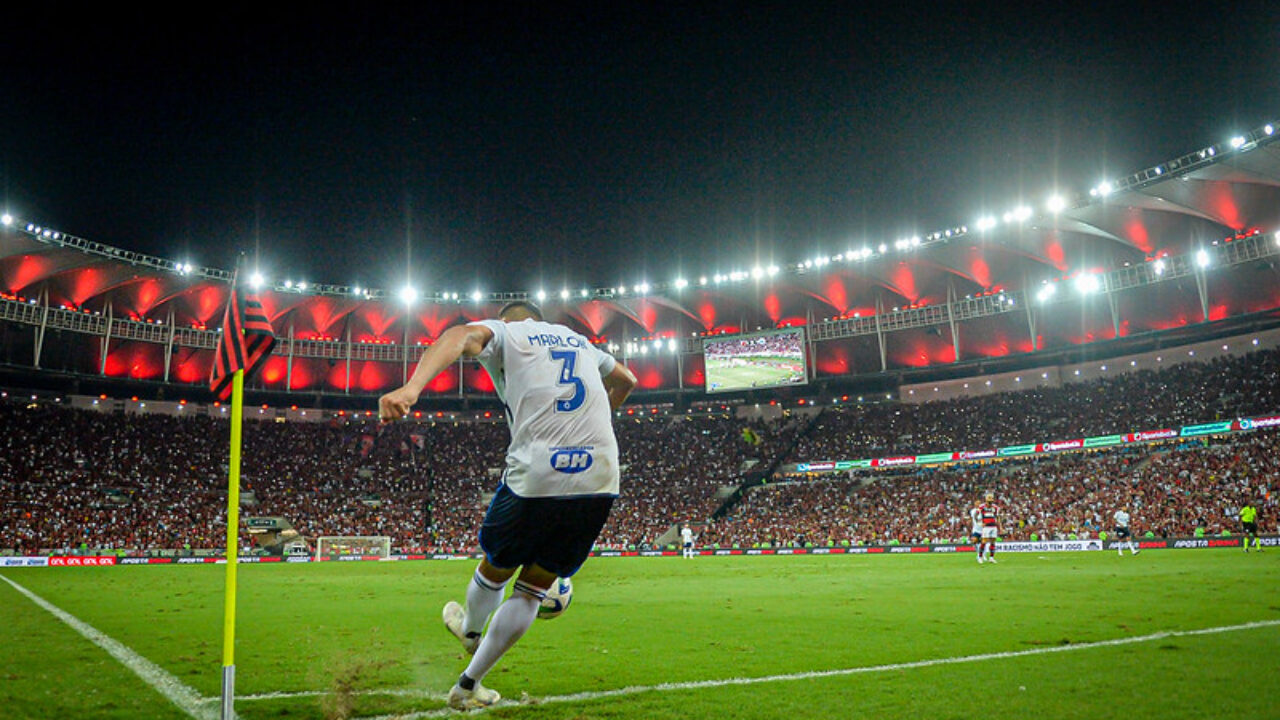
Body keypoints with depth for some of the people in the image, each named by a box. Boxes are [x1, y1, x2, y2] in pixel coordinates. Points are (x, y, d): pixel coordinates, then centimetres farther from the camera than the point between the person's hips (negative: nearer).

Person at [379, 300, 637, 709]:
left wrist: (412, 387, -31)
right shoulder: (578, 340, 26)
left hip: (536, 476, -4)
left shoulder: (504, 332, 11)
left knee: (495, 570, 25)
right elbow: (626, 380, 45)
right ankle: (468, 685, 25)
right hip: (600, 480, 4)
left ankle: (470, 632, 51)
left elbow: (461, 336, -15)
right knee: (533, 587, 18)